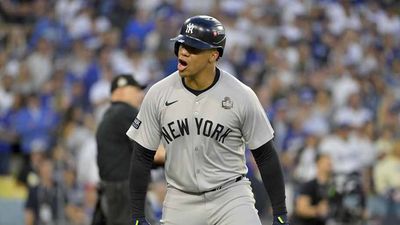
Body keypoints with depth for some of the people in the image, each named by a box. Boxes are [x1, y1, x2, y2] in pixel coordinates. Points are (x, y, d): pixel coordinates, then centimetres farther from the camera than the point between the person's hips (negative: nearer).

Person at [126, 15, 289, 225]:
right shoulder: (158, 94, -4)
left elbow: (265, 155, -1)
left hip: (231, 197, -2)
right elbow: (142, 157, 3)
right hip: (180, 203, 2)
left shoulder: (241, 96, -8)